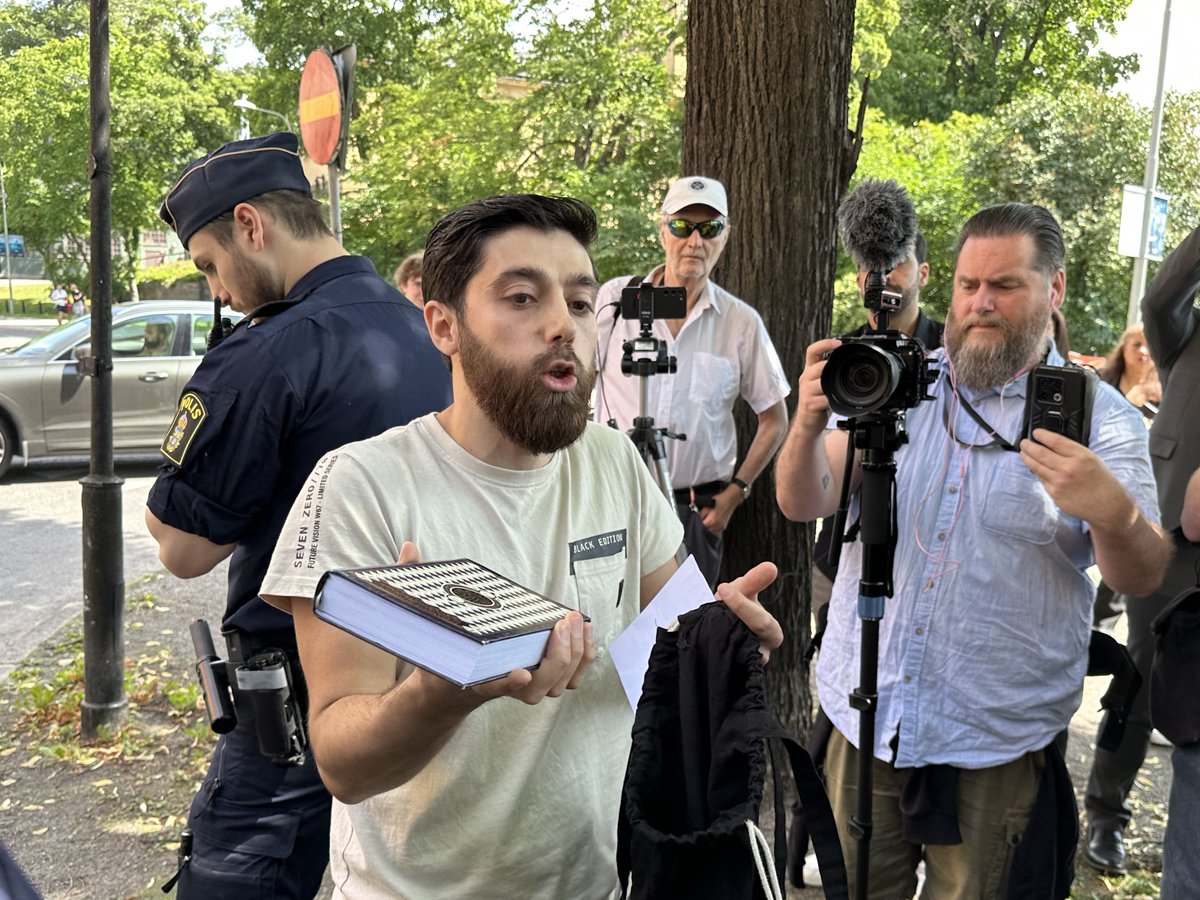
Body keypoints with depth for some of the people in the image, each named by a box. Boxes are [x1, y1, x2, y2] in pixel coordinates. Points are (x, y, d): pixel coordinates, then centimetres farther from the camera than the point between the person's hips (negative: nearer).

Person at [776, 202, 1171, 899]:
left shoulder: (1099, 417, -3)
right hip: (866, 715, 2)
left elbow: (1143, 578, -7)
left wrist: (1112, 511, -29)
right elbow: (805, 503, -4)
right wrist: (808, 425, -25)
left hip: (998, 739, -2)